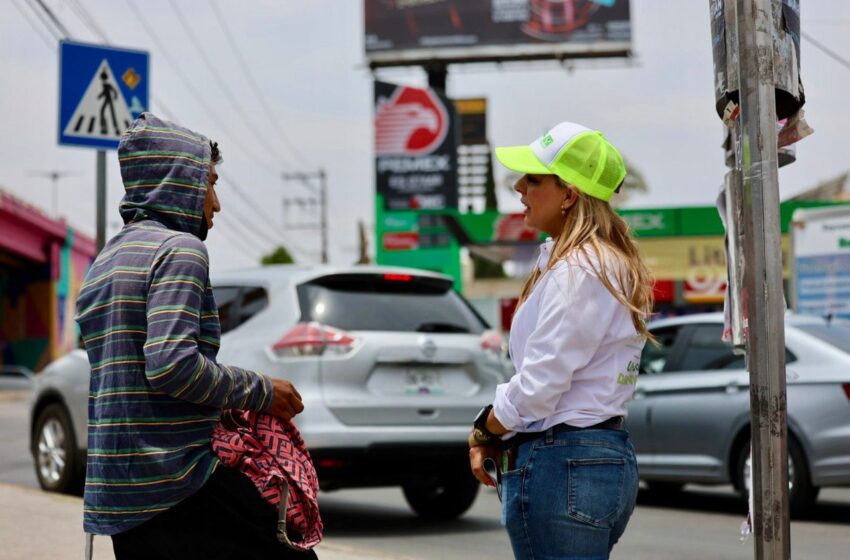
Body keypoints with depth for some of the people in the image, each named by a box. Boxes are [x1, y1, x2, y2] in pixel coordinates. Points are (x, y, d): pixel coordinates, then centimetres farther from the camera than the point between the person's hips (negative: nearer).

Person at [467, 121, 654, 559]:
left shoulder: (578, 271, -15)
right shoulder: (608, 263, 16)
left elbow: (538, 384, -18)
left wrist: (483, 434, 0)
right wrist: (494, 435, 7)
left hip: (562, 465, -10)